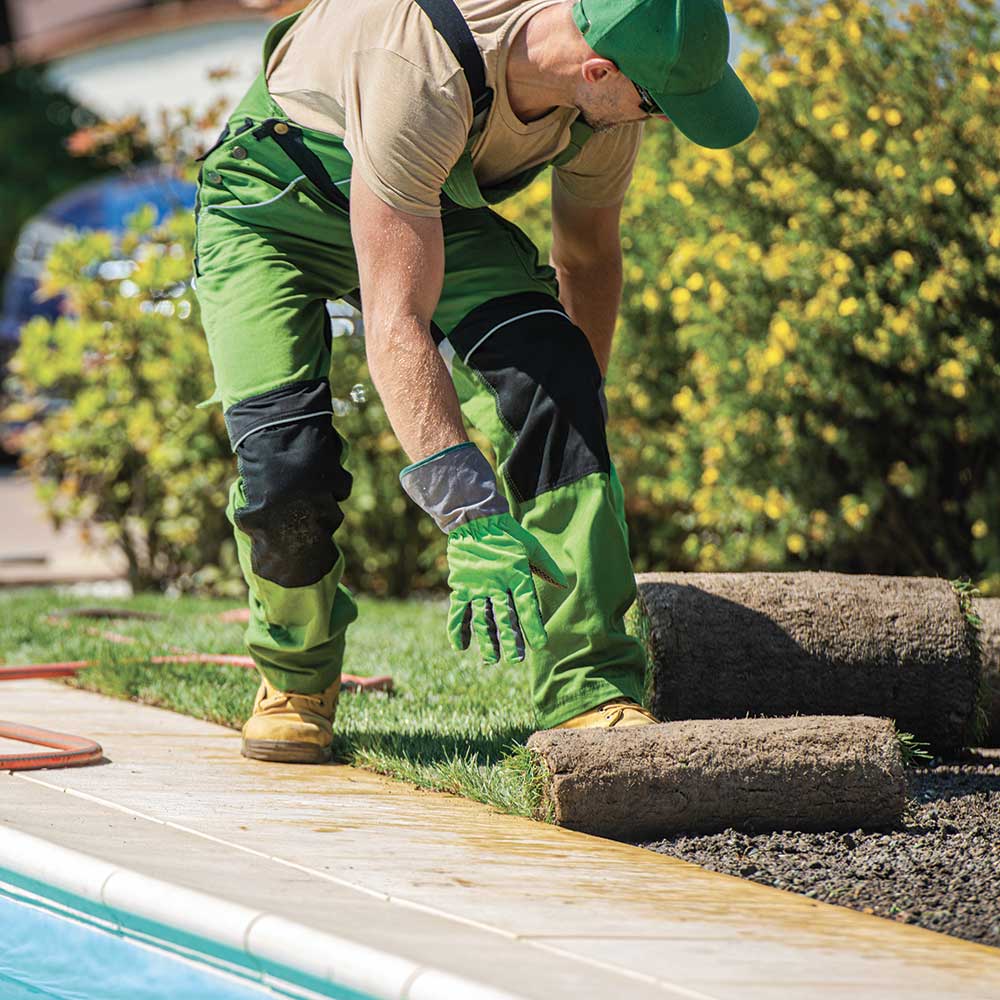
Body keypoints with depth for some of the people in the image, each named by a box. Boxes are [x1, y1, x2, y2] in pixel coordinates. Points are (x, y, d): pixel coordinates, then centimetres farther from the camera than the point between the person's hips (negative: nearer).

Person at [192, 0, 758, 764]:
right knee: (286, 468, -22)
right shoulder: (423, 78, -43)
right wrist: (473, 519, -50)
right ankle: (297, 675, 11)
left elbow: (589, 257, 0)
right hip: (276, 193, -5)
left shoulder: (607, 87, -22)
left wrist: (574, 432, 6)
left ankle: (593, 695, -22)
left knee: (551, 376, -21)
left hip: (438, 203, 5)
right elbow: (395, 325, -45)